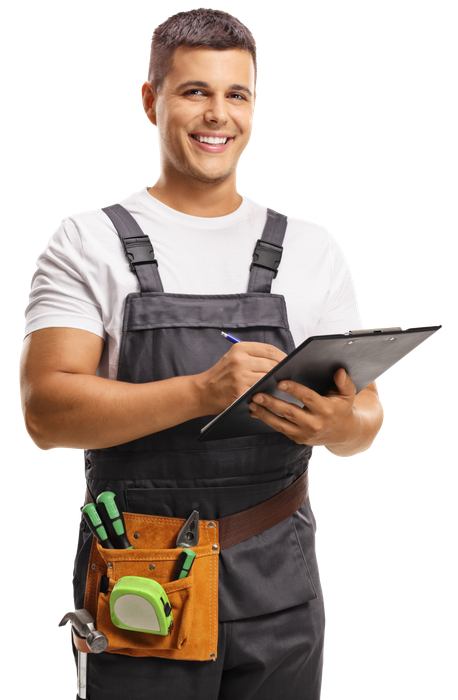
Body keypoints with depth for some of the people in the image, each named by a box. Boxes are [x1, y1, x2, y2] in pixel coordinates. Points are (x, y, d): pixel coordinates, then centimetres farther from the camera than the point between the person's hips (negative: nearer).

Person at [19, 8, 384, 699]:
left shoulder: (312, 249, 8)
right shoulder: (88, 244, -1)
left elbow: (365, 419, 9)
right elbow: (46, 411, -12)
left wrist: (342, 424, -16)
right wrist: (202, 392, -24)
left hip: (279, 593, 3)